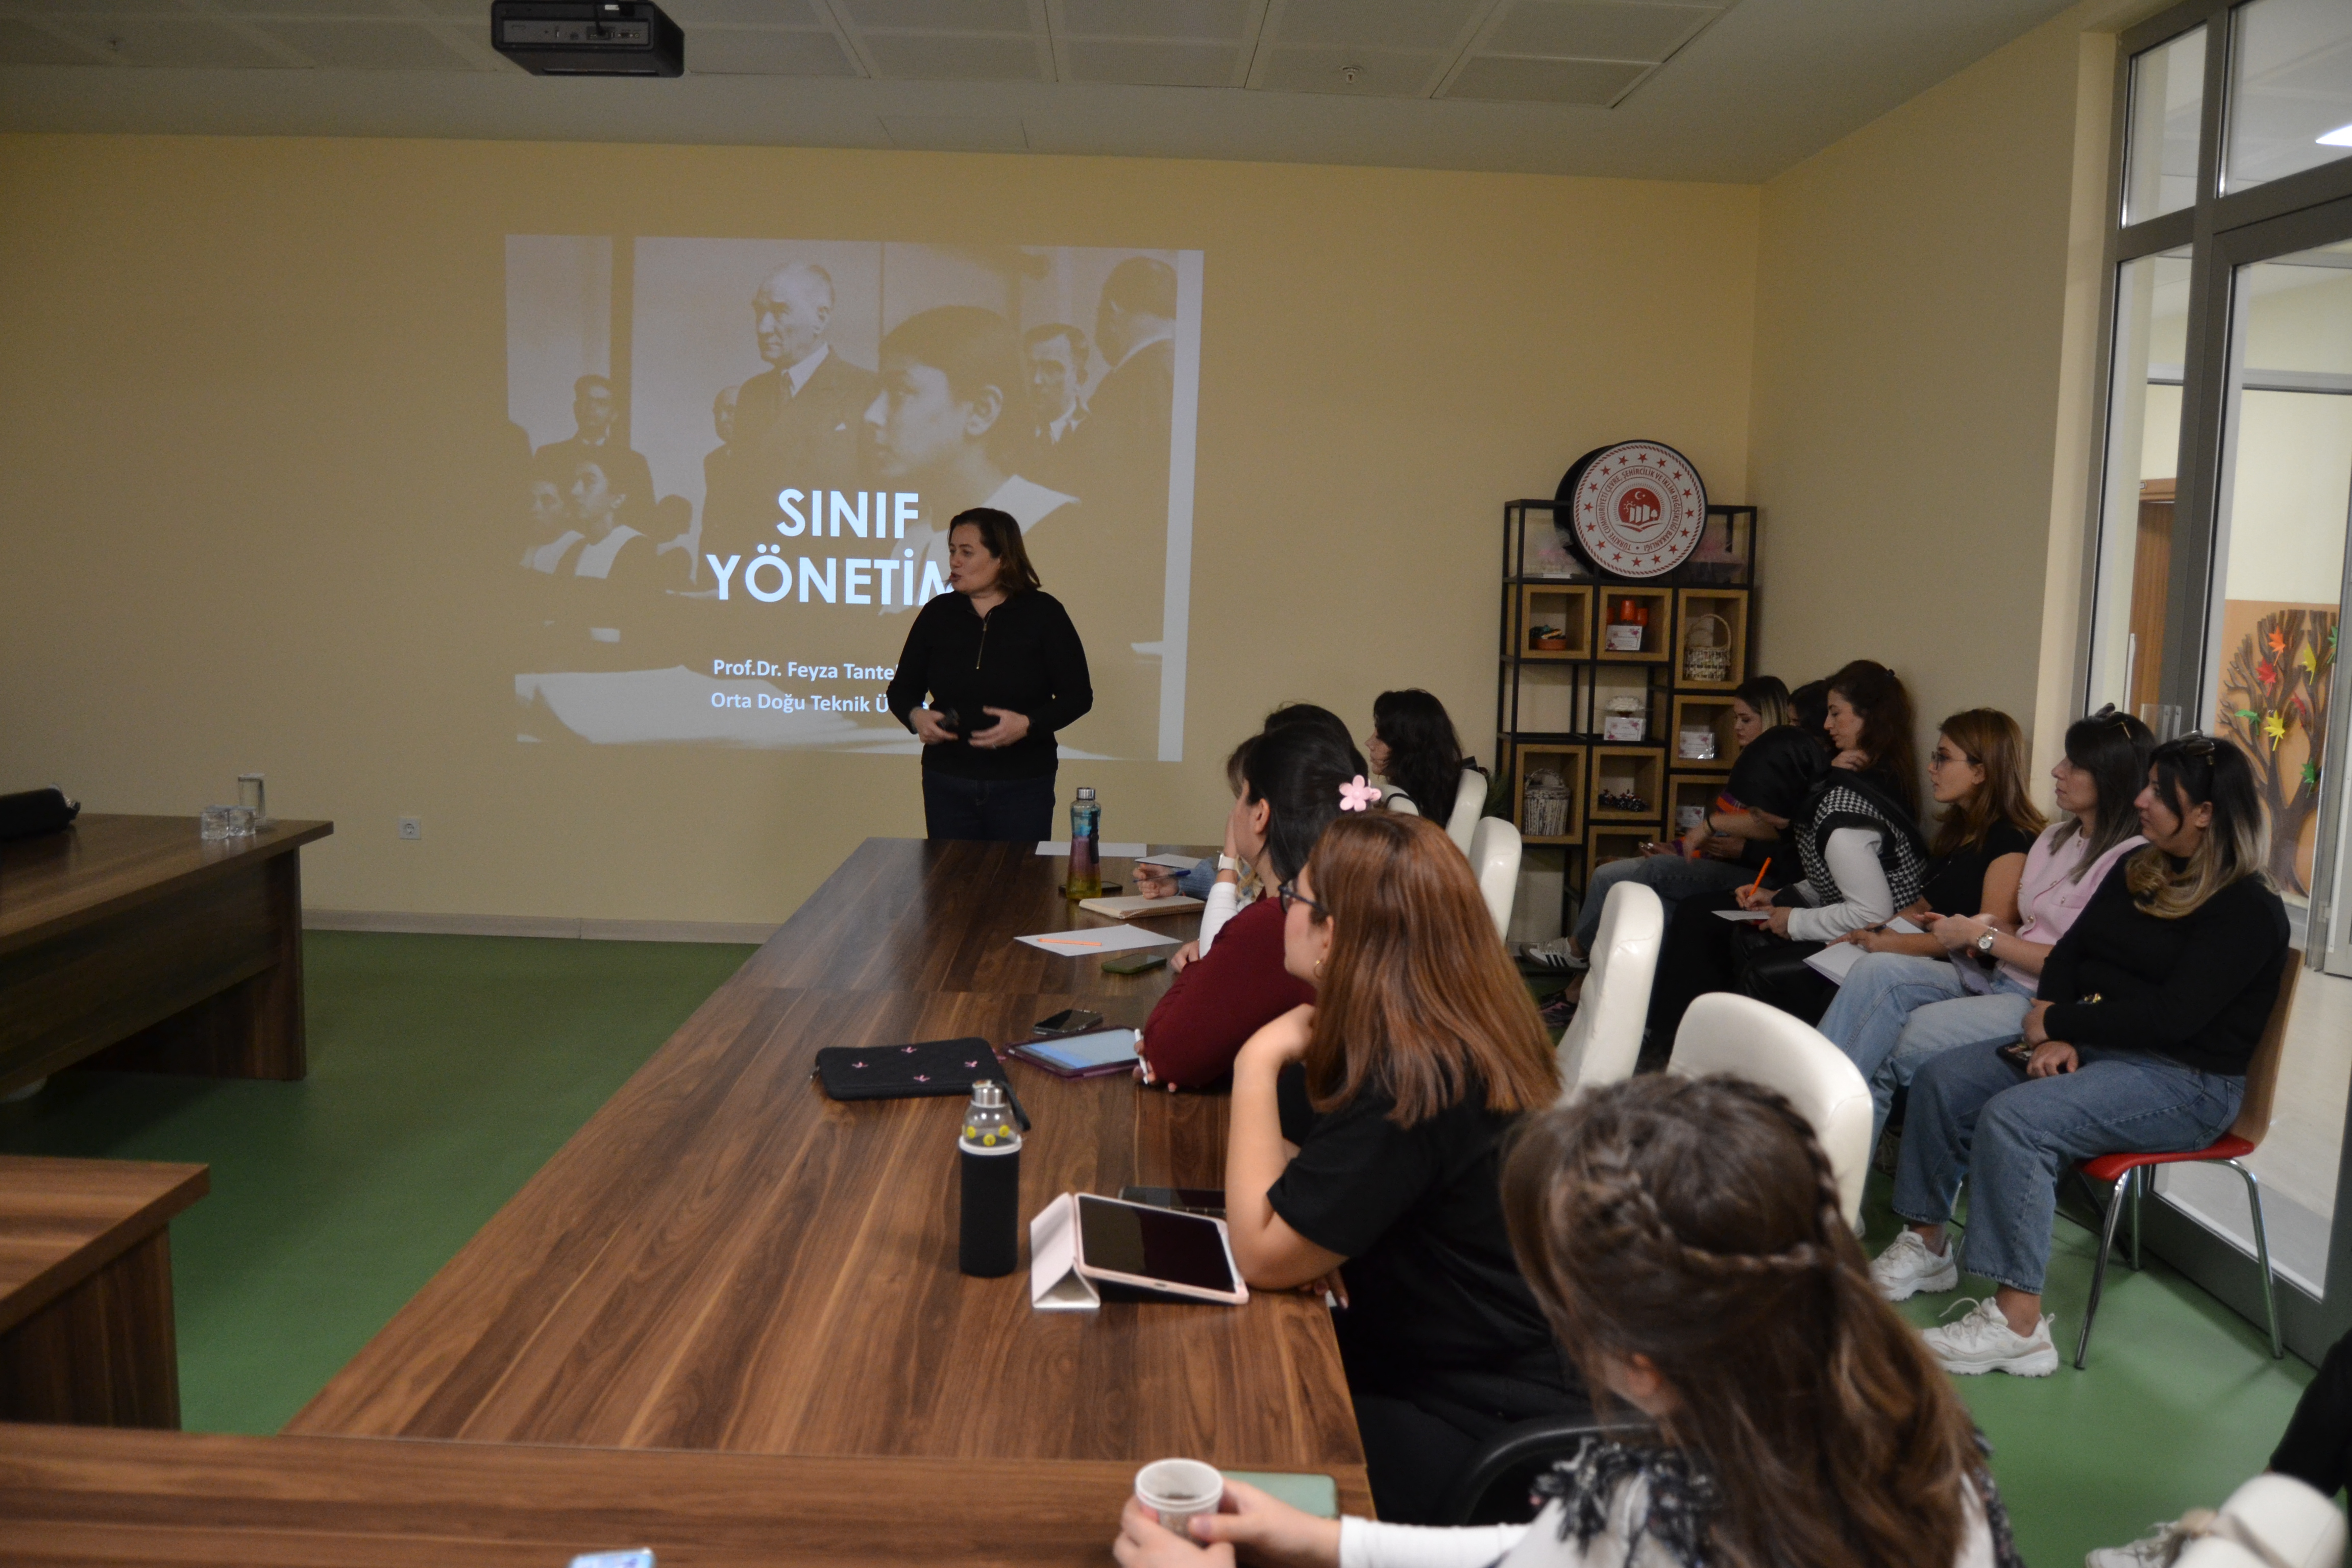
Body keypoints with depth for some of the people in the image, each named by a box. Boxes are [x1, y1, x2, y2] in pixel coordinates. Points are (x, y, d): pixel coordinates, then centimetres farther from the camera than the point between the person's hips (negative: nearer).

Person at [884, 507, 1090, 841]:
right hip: (946, 783, 3)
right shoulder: (937, 614, 6)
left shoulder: (1043, 613, -3)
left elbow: (1078, 695, -2)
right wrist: (916, 716, -10)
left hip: (1023, 785, -2)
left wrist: (1027, 724, -19)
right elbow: (902, 689, 12)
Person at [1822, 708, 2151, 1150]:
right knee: (1876, 971, -17)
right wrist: (1986, 925, -2)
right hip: (1995, 978, 8)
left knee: (1890, 1049, -25)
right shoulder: (2055, 839, 18)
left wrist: (1984, 937, -11)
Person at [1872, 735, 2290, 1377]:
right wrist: (2056, 1035, -10)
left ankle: (2018, 1323, -27)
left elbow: (2171, 1016, -22)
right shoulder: (2138, 873, 12)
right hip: (2092, 1050, 8)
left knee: (2015, 1119, -31)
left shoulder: (2249, 910, -13)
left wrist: (2055, 1022, -15)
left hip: (2184, 1081, -8)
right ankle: (1927, 1244, 3)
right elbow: (2067, 955, 9)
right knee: (1943, 1078, -8)